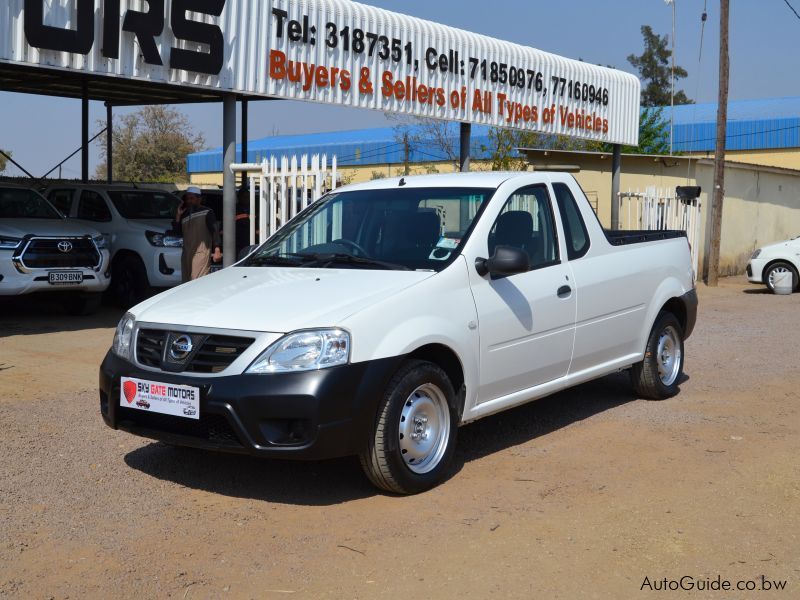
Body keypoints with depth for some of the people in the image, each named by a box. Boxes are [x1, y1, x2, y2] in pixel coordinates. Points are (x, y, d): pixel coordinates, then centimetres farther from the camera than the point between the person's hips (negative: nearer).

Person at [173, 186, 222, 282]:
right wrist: (178, 216, 4)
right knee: (186, 282, 8)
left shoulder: (207, 212, -1)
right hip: (187, 252, 7)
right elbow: (178, 232, 15)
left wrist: (217, 250, -15)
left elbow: (215, 231, -7)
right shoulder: (185, 214, 18)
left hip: (202, 252, -7)